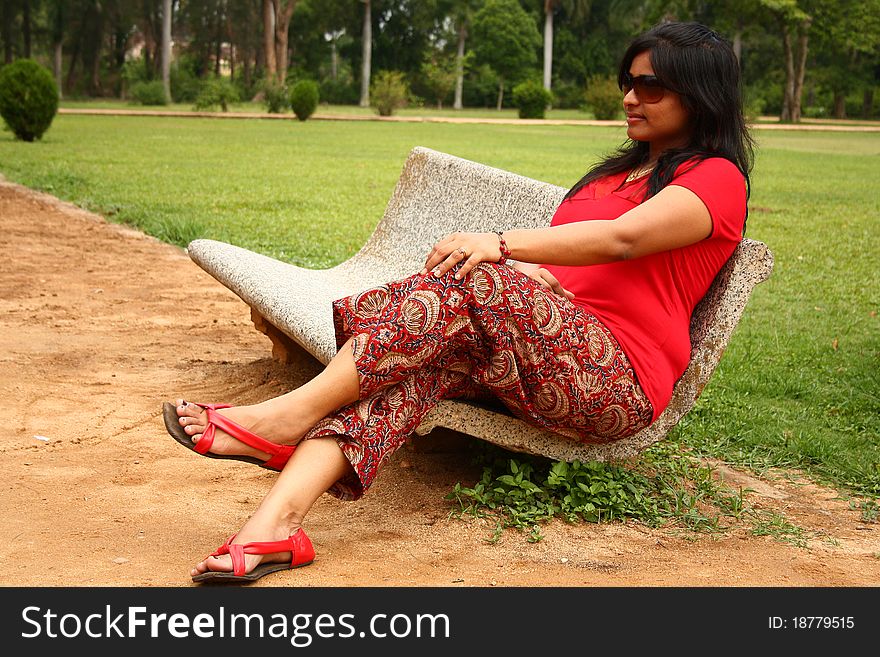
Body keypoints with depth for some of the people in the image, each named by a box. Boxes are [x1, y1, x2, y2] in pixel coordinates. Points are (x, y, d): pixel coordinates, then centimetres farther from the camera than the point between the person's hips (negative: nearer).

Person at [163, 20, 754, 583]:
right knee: (426, 356, -24)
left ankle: (290, 415, -29)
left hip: (621, 381, -7)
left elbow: (621, 238, -17)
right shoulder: (621, 169, 30)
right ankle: (278, 522, -40)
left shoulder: (717, 178, 2)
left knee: (473, 281, -30)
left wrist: (501, 245, -28)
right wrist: (529, 271, -5)